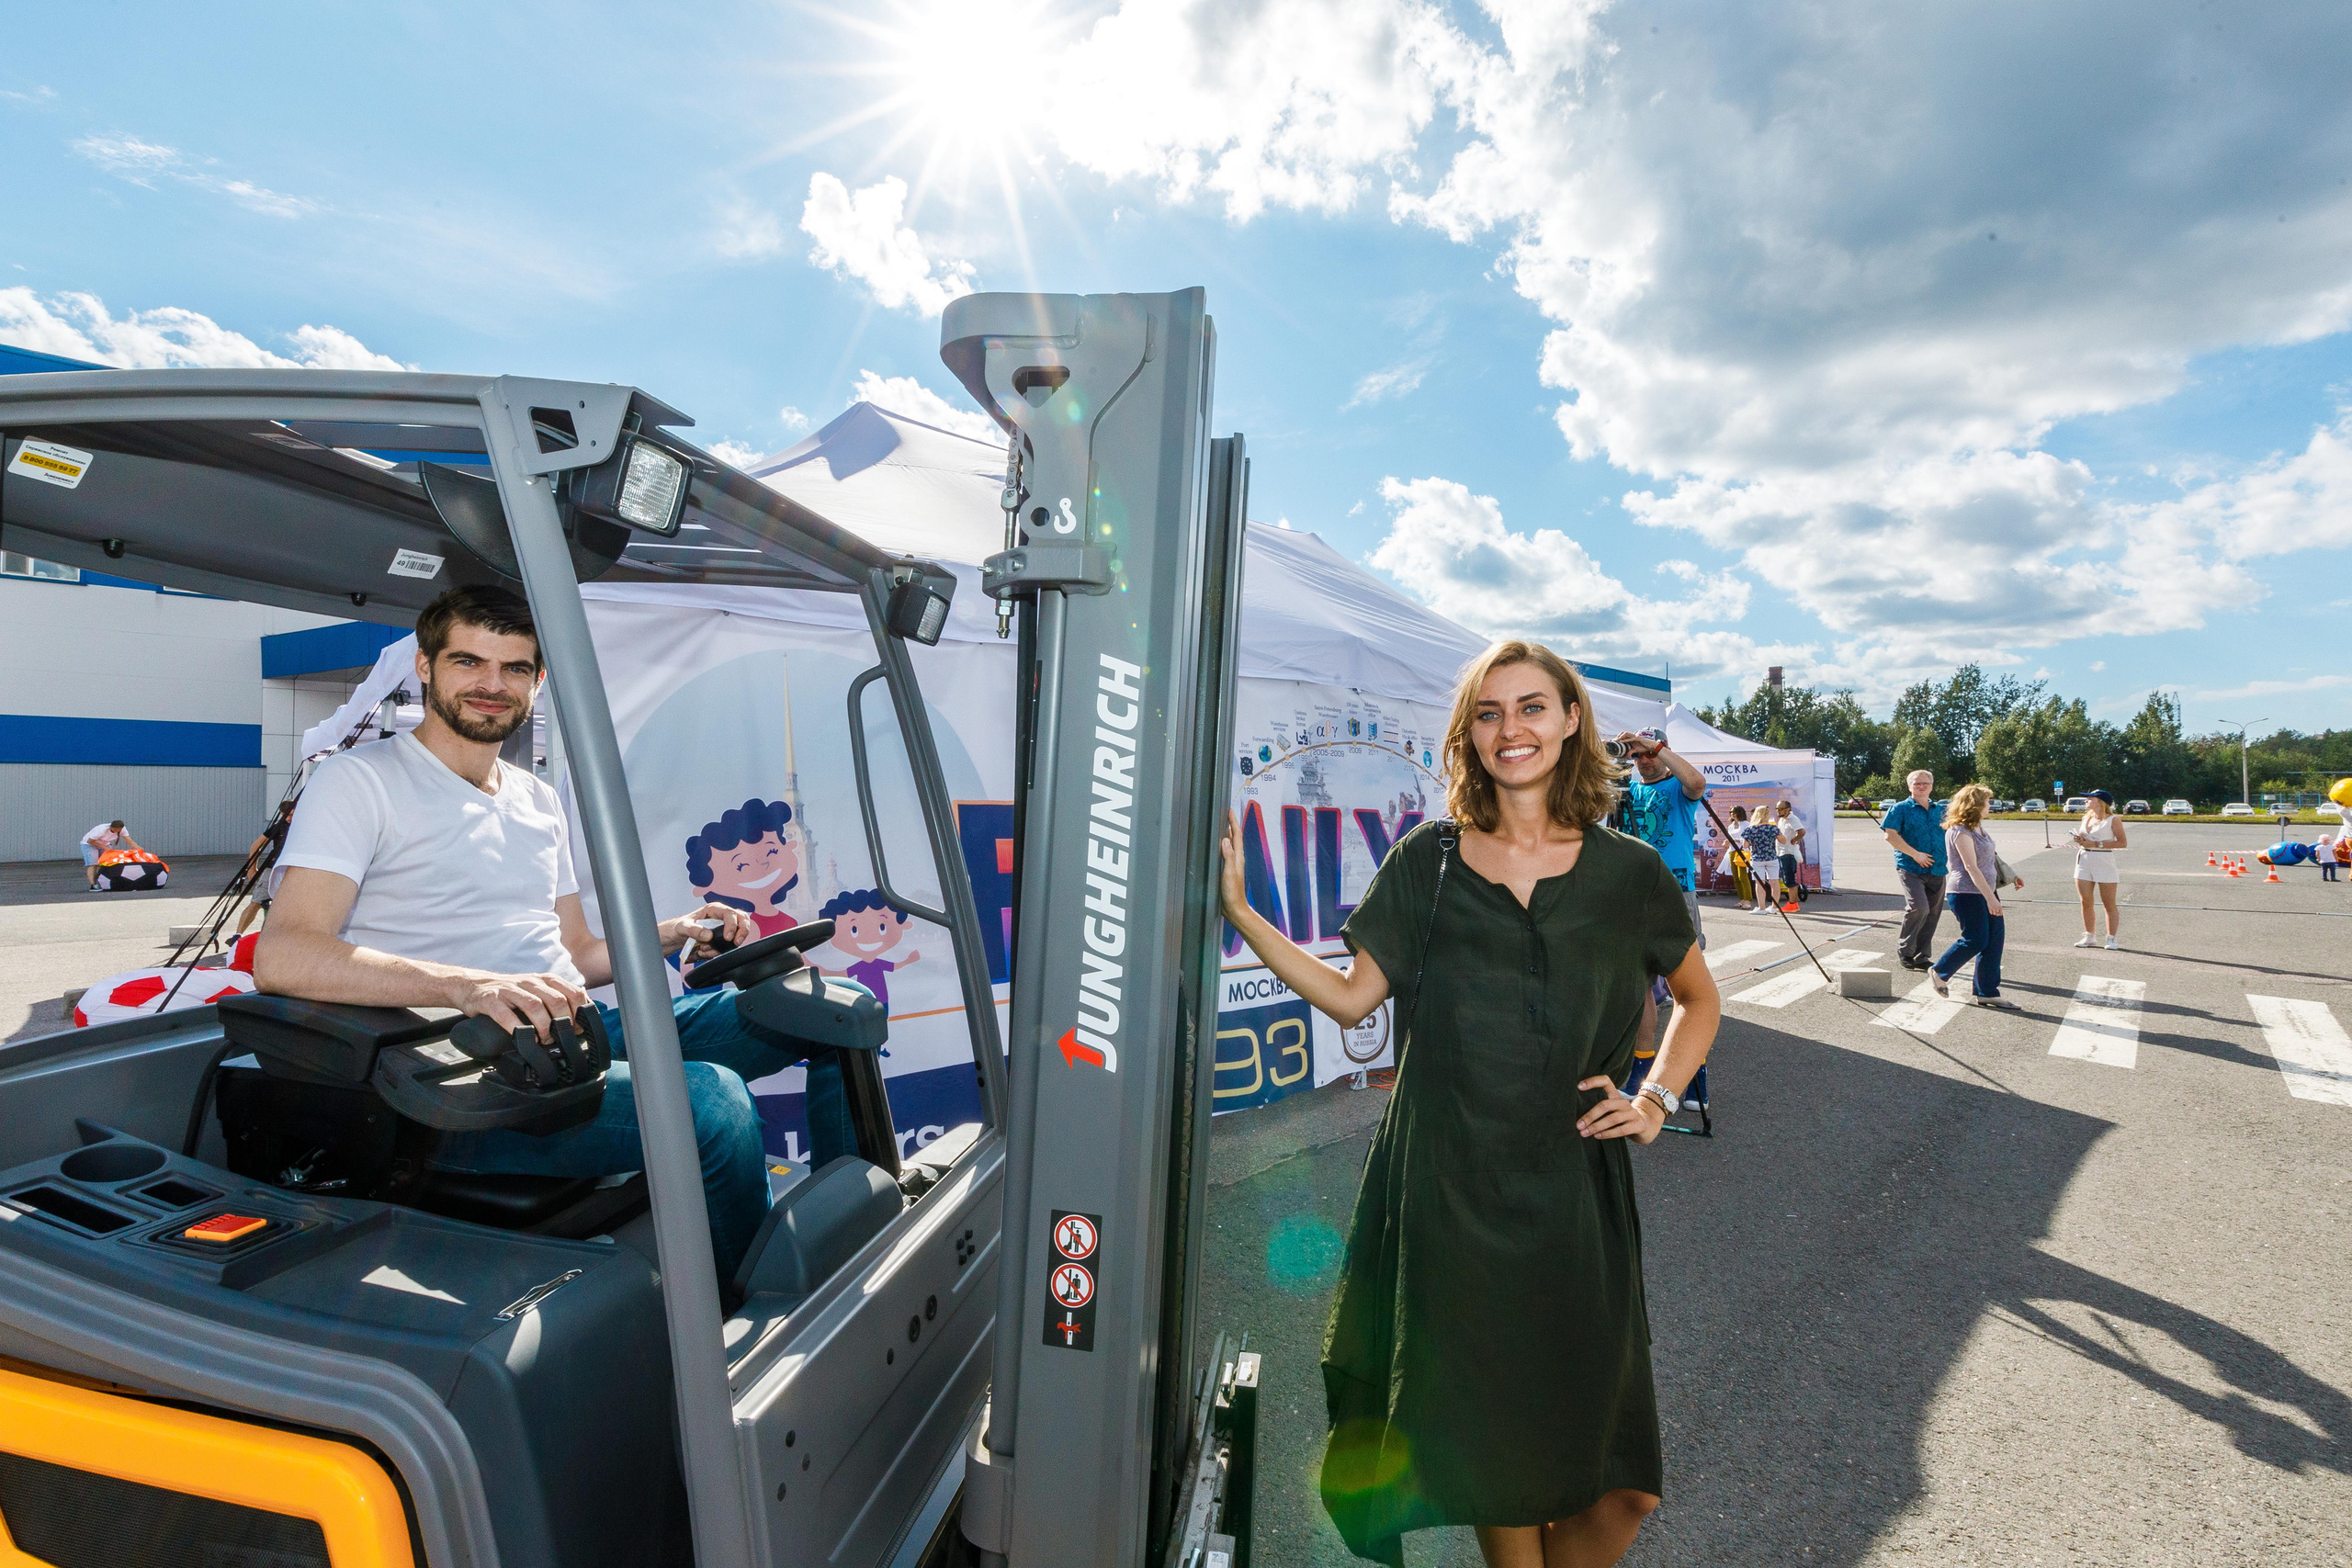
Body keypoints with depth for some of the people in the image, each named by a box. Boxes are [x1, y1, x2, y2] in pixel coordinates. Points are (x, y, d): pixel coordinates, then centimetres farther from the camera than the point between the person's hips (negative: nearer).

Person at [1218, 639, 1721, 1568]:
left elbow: (1699, 1002, 18)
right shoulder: (1429, 860, 2)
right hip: (1448, 1187, 0)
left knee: (1621, 1486, 5)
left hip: (1570, 1191, 1)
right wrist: (1238, 910, -9)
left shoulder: (1628, 874, 2)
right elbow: (1350, 997, -2)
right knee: (1493, 1456, 11)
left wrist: (1657, 1099, 4)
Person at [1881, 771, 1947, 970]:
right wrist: (1915, 854, -15)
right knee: (1919, 907, -21)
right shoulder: (1901, 808, 2)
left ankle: (1921, 956, 16)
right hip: (1910, 869, -5)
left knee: (1932, 913, 5)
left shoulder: (1940, 810, 17)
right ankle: (1904, 949, -3)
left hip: (1937, 870, 5)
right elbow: (1891, 835, -8)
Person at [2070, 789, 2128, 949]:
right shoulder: (2086, 818, 15)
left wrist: (2096, 844, -17)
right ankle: (2090, 937, 14)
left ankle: (2111, 938, 8)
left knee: (2109, 904, 1)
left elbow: (2123, 843, -12)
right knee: (2086, 902, 6)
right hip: (2083, 861, 6)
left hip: (2104, 862, -6)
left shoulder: (2113, 820, -5)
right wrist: (2079, 840, 2)